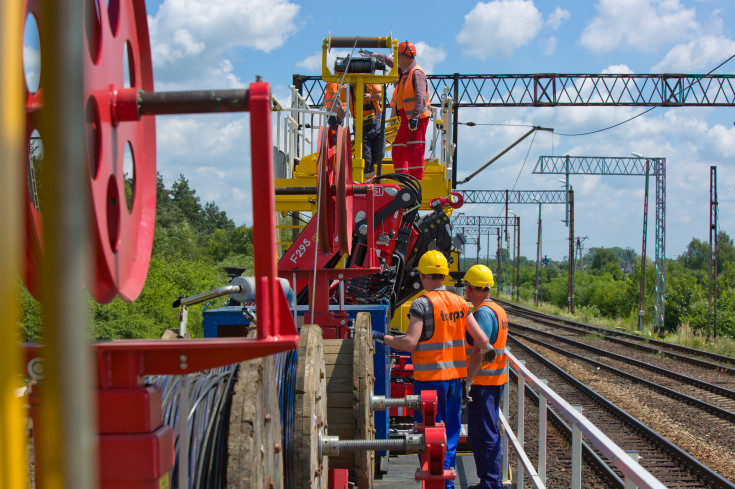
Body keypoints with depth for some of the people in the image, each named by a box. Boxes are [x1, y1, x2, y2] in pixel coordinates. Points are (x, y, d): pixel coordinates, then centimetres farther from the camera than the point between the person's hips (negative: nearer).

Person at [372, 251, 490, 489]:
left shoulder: (422, 304, -12)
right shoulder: (460, 303, 7)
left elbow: (409, 343, -19)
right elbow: (483, 341, 6)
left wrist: (381, 337, -6)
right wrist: (469, 374, 15)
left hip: (429, 379, -6)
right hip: (454, 377, 6)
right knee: (450, 432, 14)